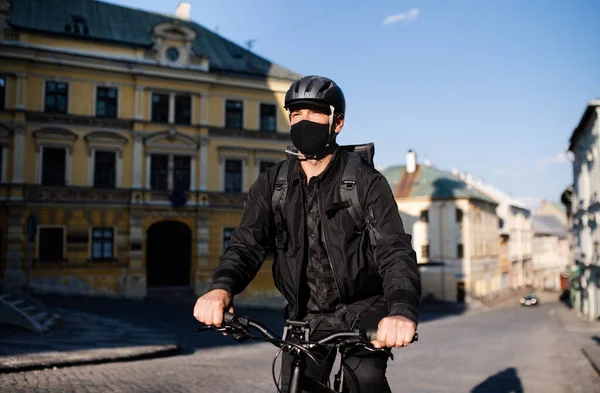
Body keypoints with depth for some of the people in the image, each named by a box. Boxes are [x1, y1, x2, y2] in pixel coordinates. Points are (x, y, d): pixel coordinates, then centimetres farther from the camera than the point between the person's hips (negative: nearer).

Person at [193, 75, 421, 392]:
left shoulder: (366, 182, -13)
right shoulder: (271, 184, -3)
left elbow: (395, 252, -23)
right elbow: (246, 245, -12)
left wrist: (401, 310, -44)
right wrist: (221, 287, -35)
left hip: (363, 310, -3)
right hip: (306, 317, 3)